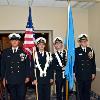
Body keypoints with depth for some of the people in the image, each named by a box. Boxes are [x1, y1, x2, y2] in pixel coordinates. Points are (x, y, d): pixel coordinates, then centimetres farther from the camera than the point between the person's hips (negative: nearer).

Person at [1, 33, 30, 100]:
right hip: (10, 80, 1)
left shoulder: (23, 52, 3)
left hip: (21, 80, -1)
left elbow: (27, 65, 4)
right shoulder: (5, 52, 6)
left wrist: (27, 76, 0)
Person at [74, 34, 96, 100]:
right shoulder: (76, 51, -6)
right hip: (80, 75, -2)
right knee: (80, 91, 9)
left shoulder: (91, 50, 5)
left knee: (87, 91, 11)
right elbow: (74, 63, -6)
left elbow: (93, 63, 8)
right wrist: (74, 75, -7)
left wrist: (93, 73, 5)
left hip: (88, 75, 3)